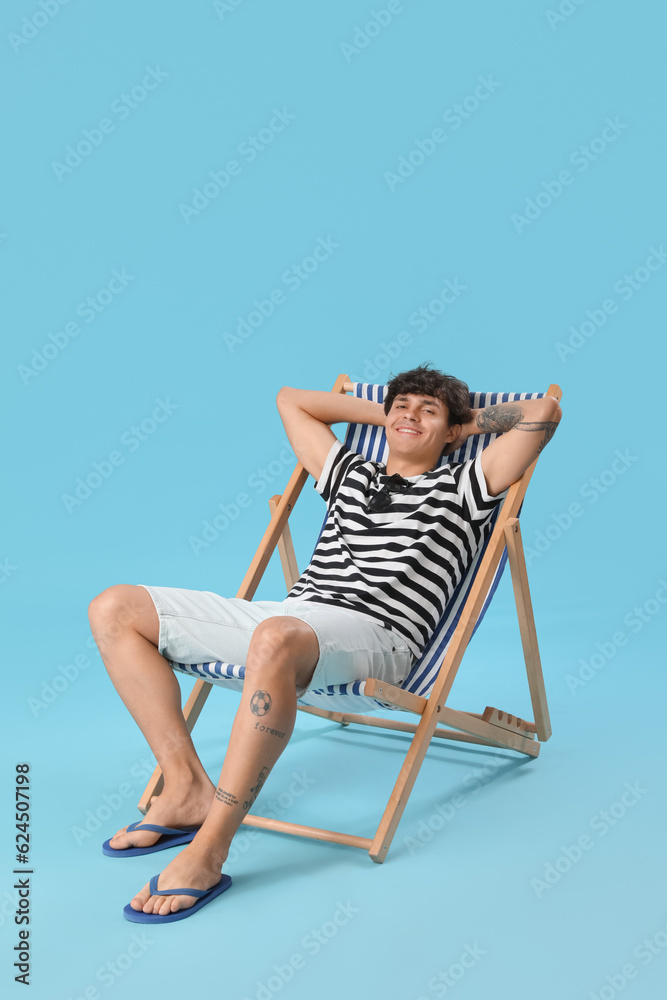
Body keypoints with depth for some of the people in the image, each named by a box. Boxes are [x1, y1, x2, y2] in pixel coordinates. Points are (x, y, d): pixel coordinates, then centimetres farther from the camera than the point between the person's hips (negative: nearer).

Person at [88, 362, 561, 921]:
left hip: (374, 635, -6)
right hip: (281, 618, 7)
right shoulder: (350, 474, 30)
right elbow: (292, 399, 43)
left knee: (276, 639, -43)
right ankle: (187, 788, -9)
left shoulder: (462, 489, 15)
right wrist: (381, 413, 40)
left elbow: (544, 412, 9)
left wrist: (469, 422, 24)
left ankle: (209, 850, -34)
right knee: (115, 609, -4)